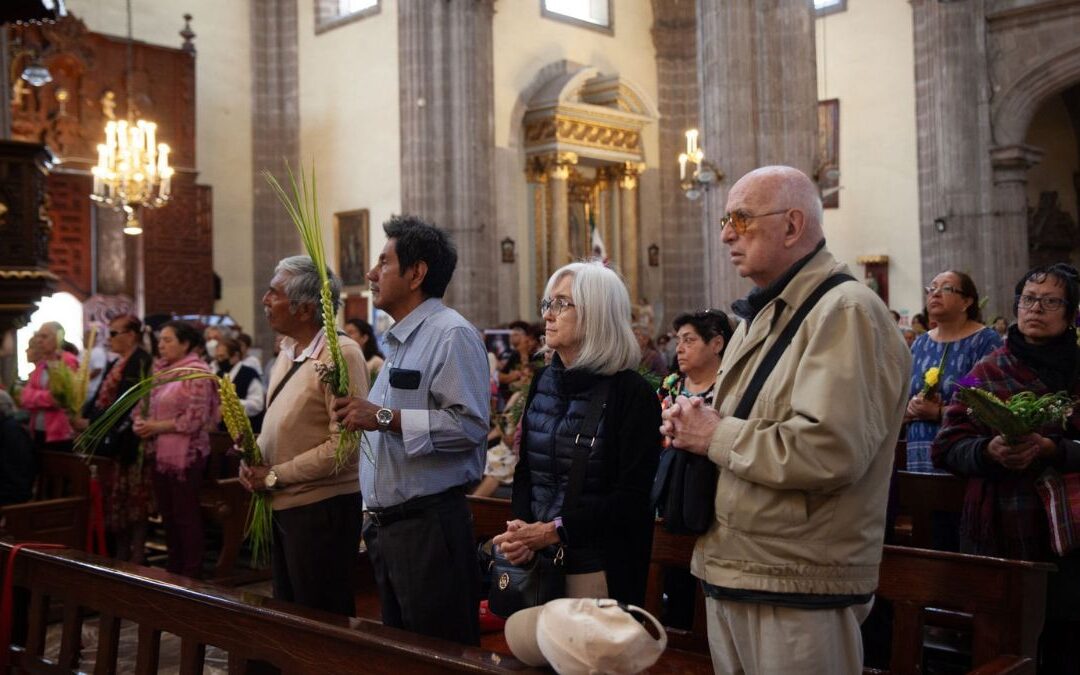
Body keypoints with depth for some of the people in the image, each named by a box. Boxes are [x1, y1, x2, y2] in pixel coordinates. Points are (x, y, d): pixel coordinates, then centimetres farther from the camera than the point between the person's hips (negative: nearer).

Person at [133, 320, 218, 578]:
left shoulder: (196, 372, -12)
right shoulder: (160, 370, 12)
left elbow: (195, 419, -17)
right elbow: (143, 403, 18)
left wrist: (157, 426, -15)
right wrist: (140, 421, -3)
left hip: (186, 455, -8)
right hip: (160, 454, 8)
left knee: (186, 517, 0)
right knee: (167, 516, 15)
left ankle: (192, 574, 11)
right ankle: (173, 571, 28)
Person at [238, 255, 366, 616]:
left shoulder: (341, 353, -18)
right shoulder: (287, 351, 9)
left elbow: (344, 445, -22)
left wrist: (274, 476, -15)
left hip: (321, 508, -8)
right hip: (281, 505, 8)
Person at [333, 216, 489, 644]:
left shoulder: (452, 335, -13)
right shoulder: (398, 342, 18)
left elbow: (470, 425, -25)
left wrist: (385, 417, -24)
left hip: (430, 525, -10)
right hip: (387, 524, 10)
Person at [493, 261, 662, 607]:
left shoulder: (632, 393, -10)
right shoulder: (543, 381, 8)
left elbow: (631, 497, -14)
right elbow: (525, 470, 11)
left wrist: (553, 530, -19)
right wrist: (520, 530, -8)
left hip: (598, 568, -5)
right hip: (536, 559, 5)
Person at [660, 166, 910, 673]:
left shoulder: (845, 312, -16)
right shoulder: (759, 317, 15)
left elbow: (830, 450, -28)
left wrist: (716, 437, -16)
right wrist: (694, 422, 1)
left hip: (801, 593, -9)